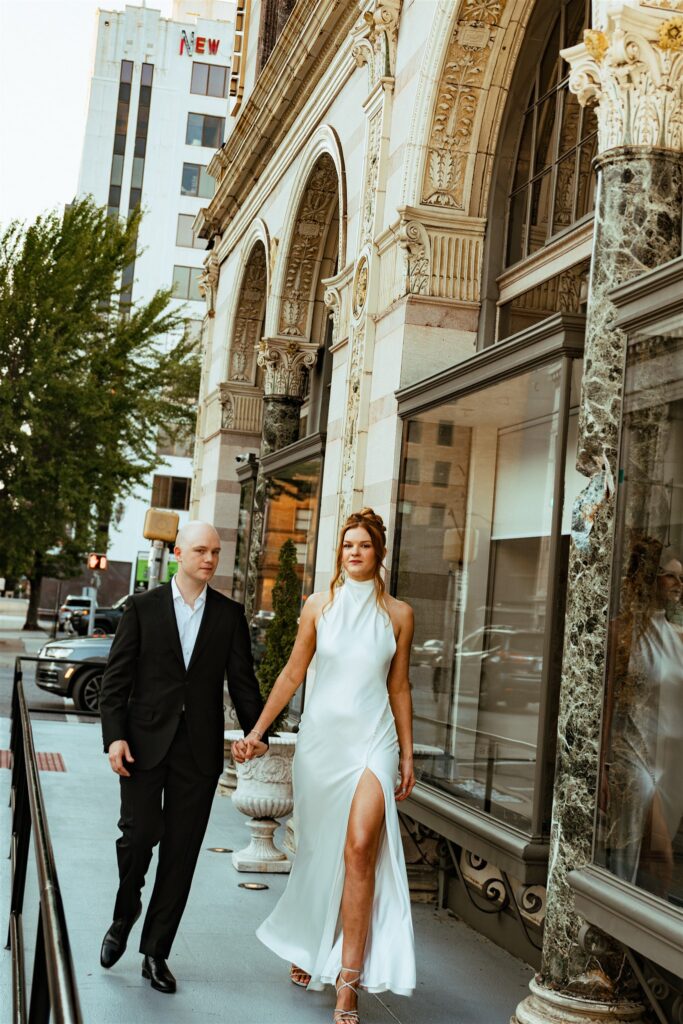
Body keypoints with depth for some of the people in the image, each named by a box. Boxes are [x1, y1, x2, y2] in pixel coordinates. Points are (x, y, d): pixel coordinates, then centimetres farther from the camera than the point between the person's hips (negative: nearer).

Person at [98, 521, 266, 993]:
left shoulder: (230, 614, 7)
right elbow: (116, 677, 0)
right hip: (145, 741, -1)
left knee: (181, 852, 4)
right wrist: (115, 736, -9)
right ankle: (125, 915, 24)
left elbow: (242, 679, 6)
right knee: (140, 833, -7)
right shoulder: (143, 606, 2)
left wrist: (257, 732, -5)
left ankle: (156, 952, 18)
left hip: (199, 749, 2)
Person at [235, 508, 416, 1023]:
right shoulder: (319, 606, 4)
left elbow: (399, 686, 9)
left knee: (359, 847, -16)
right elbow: (293, 674, 8)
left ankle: (348, 980, -10)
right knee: (317, 851, 11)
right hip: (321, 734, 1)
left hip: (373, 739, -1)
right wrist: (257, 730, 5)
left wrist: (407, 755, 9)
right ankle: (308, 946, 36)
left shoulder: (398, 613, 4)